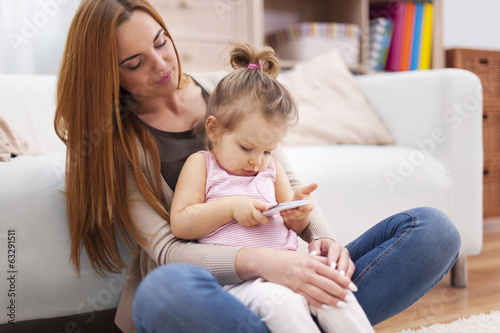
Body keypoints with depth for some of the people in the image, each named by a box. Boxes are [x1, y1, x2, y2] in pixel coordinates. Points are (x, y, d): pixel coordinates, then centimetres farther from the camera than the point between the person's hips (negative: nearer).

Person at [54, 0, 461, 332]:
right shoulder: (116, 140, -2)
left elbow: (290, 185, 10)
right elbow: (165, 249, -14)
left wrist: (323, 238, -12)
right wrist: (259, 262, -32)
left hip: (275, 277, 4)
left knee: (432, 229, -10)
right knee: (167, 289, -43)